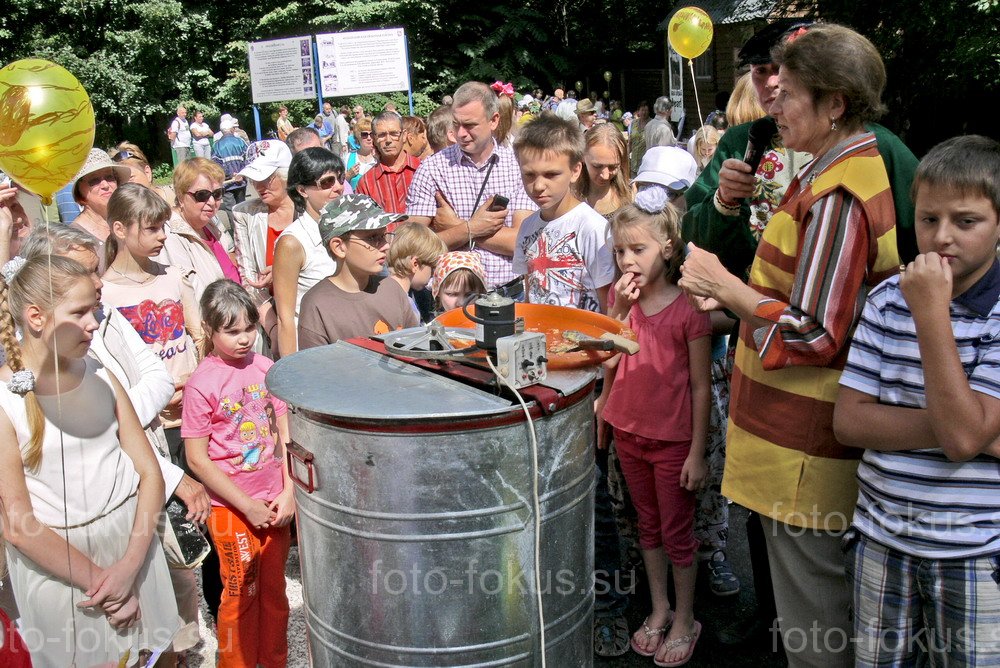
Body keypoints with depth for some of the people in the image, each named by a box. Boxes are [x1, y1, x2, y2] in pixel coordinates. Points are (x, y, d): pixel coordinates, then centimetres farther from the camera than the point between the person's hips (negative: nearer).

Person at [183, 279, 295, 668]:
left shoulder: (265, 368, -1)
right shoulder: (201, 384, -13)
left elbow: (285, 433, 4)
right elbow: (197, 459, -12)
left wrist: (288, 493, -4)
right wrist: (249, 507, -12)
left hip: (275, 504, 4)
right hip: (231, 508, -4)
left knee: (274, 591, 16)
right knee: (241, 595, 9)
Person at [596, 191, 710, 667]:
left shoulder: (688, 308, -16)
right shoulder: (621, 299, 1)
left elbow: (700, 387, -12)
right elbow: (611, 363, -3)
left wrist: (697, 452, -11)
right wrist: (619, 309, -14)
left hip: (673, 440, -5)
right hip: (628, 432, 5)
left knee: (677, 534, 9)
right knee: (648, 526, 19)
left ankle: (684, 621, 27)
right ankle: (659, 610, 35)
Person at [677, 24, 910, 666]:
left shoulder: (835, 197, -20)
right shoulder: (864, 168, 12)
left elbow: (813, 336, -23)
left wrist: (724, 286, -13)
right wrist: (738, 291, 7)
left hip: (804, 446, -10)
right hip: (820, 429, 10)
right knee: (830, 606, 24)